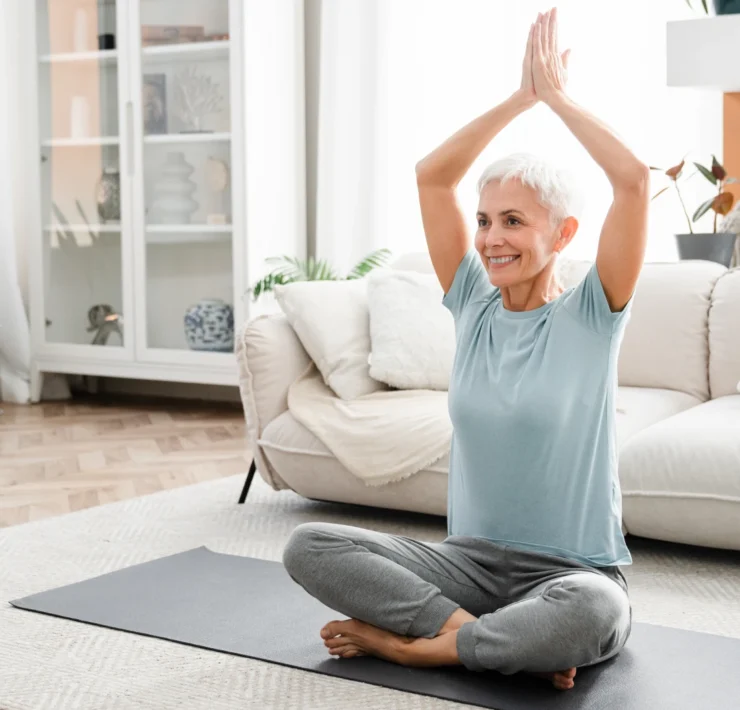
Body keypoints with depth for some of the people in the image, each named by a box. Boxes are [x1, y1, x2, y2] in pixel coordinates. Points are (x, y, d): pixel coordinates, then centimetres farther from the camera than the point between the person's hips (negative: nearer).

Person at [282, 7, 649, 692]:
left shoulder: (591, 316, -6)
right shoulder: (475, 307, 5)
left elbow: (634, 178, -19)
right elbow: (432, 174, -1)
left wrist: (557, 94, -8)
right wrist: (520, 95, -1)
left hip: (570, 574, -3)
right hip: (470, 559, 4)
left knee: (591, 611, -41)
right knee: (309, 546, -16)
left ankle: (405, 643, -19)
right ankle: (494, 638, -20)